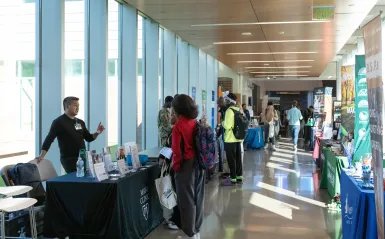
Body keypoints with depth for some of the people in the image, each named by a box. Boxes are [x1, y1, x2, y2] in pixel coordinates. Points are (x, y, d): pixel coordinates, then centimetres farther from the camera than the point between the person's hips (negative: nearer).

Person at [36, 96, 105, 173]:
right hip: (69, 159, -6)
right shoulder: (59, 122, -7)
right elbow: (49, 139, -12)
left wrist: (97, 133, -5)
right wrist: (42, 155, -20)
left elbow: (89, 138, 15)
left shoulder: (80, 122, 11)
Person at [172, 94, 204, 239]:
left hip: (186, 166, -7)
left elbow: (177, 150, -16)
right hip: (198, 164, 7)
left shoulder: (179, 126, -15)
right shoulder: (196, 123, 3)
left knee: (187, 200, 3)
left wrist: (176, 166, -3)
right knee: (198, 198, 14)